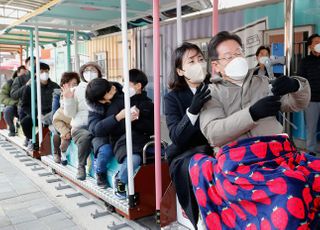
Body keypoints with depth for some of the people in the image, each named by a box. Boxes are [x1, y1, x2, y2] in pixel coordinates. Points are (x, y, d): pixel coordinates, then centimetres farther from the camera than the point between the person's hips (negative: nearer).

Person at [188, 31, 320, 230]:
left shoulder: (262, 83, 25)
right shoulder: (212, 93, 12)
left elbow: (298, 104, 22)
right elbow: (212, 134, -3)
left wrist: (296, 85, -1)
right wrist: (252, 114, -14)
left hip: (279, 151, 5)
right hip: (239, 159, -4)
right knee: (290, 193, -34)